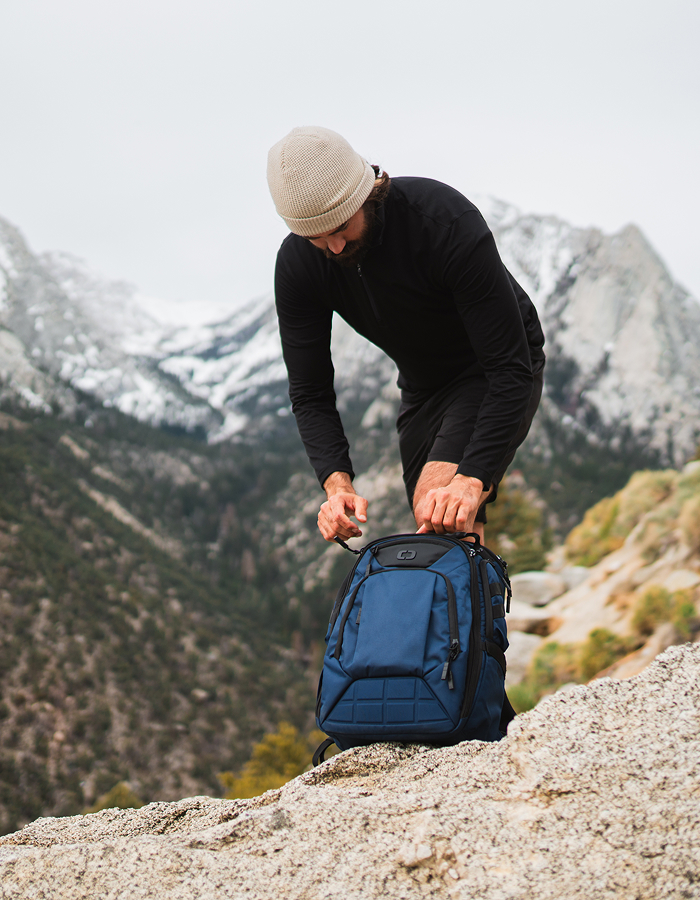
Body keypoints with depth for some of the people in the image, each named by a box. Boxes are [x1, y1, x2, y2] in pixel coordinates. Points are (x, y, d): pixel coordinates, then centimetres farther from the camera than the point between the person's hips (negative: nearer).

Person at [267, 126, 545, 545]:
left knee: (443, 502, -28)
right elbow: (310, 391, -13)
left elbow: (512, 370, -35)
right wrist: (337, 482, -31)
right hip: (422, 384, 6)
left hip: (493, 373, -5)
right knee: (437, 531, 5)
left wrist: (472, 480, -45)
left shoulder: (448, 222, -35)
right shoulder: (296, 264, -19)